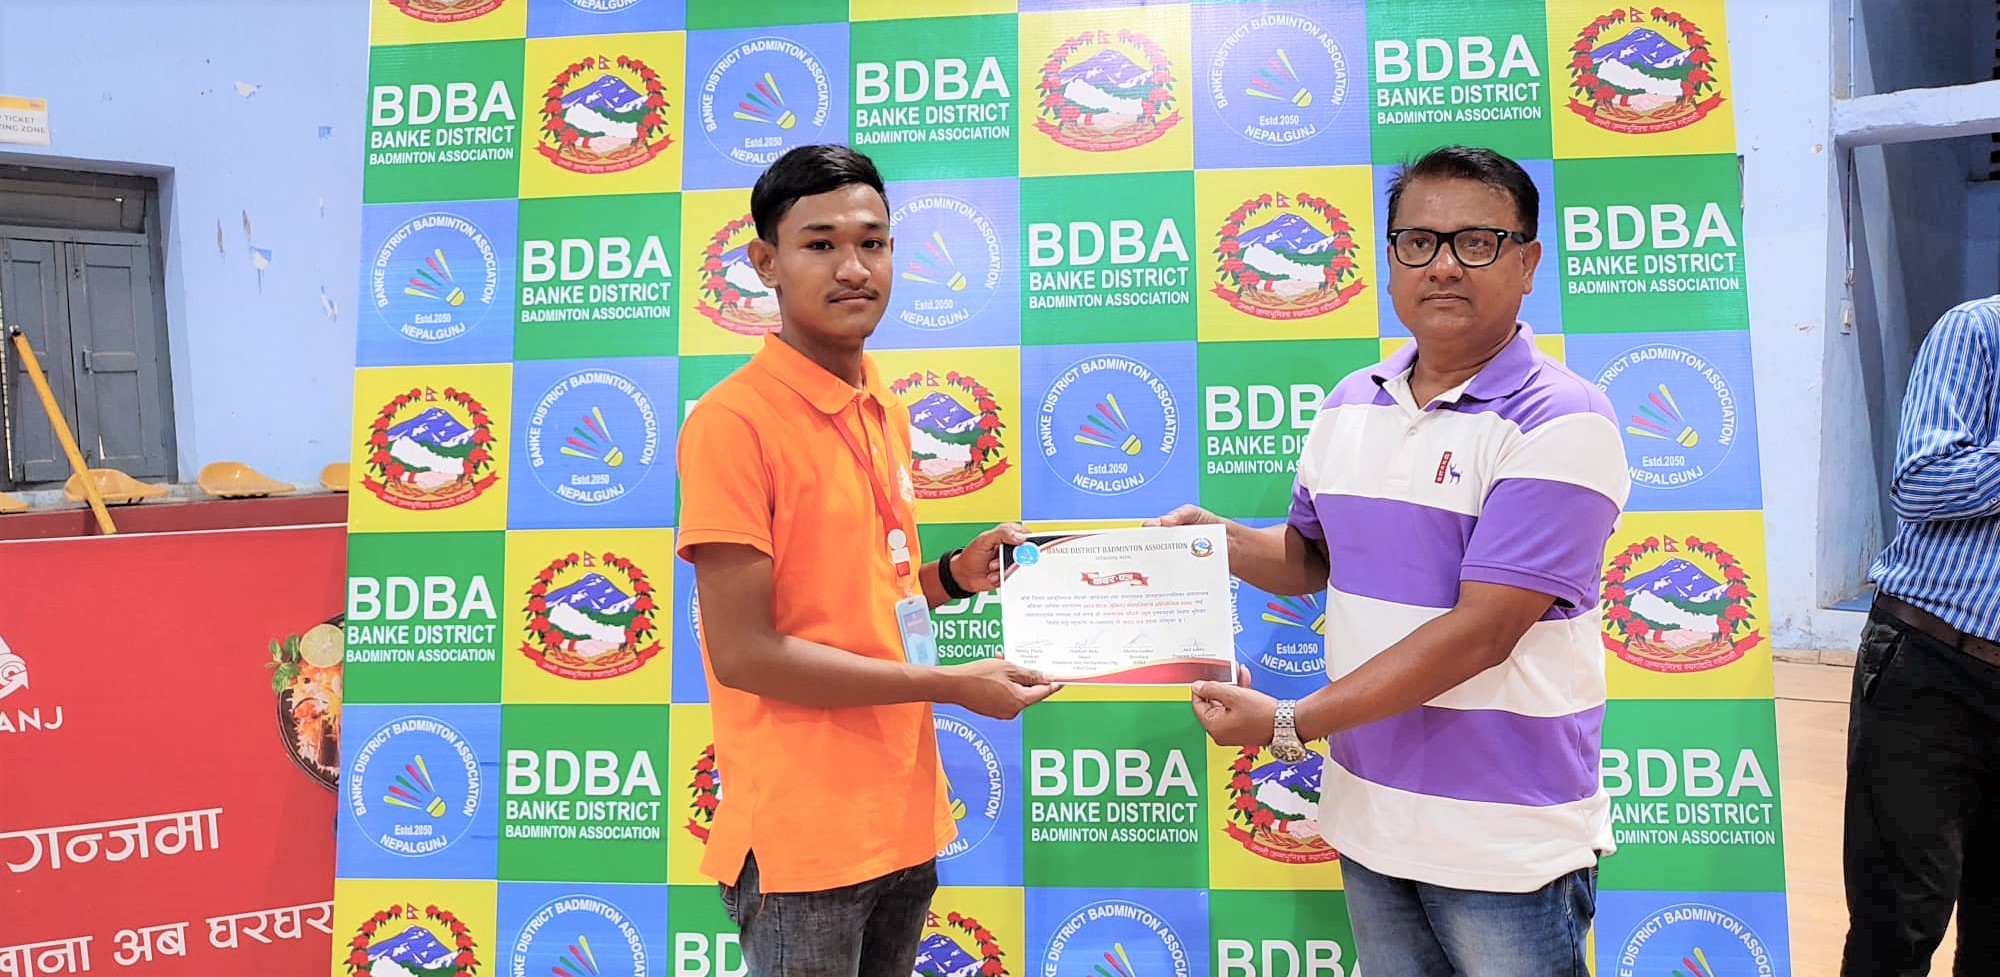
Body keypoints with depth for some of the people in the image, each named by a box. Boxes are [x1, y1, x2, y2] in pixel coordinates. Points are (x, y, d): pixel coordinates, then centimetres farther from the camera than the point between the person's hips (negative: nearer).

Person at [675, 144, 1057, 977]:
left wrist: (954, 576, -1)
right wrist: (949, 684, -16)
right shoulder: (733, 421, -16)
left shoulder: (885, 408, 8)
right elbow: (743, 652, -18)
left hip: (905, 818, 7)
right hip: (803, 837, -7)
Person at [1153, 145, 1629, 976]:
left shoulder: (1560, 422, -16)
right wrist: (1219, 540, -5)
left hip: (1505, 840, -5)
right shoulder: (1350, 406, 4)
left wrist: (1287, 724, -22)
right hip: (1367, 817, 6)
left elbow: (1479, 632, -22)